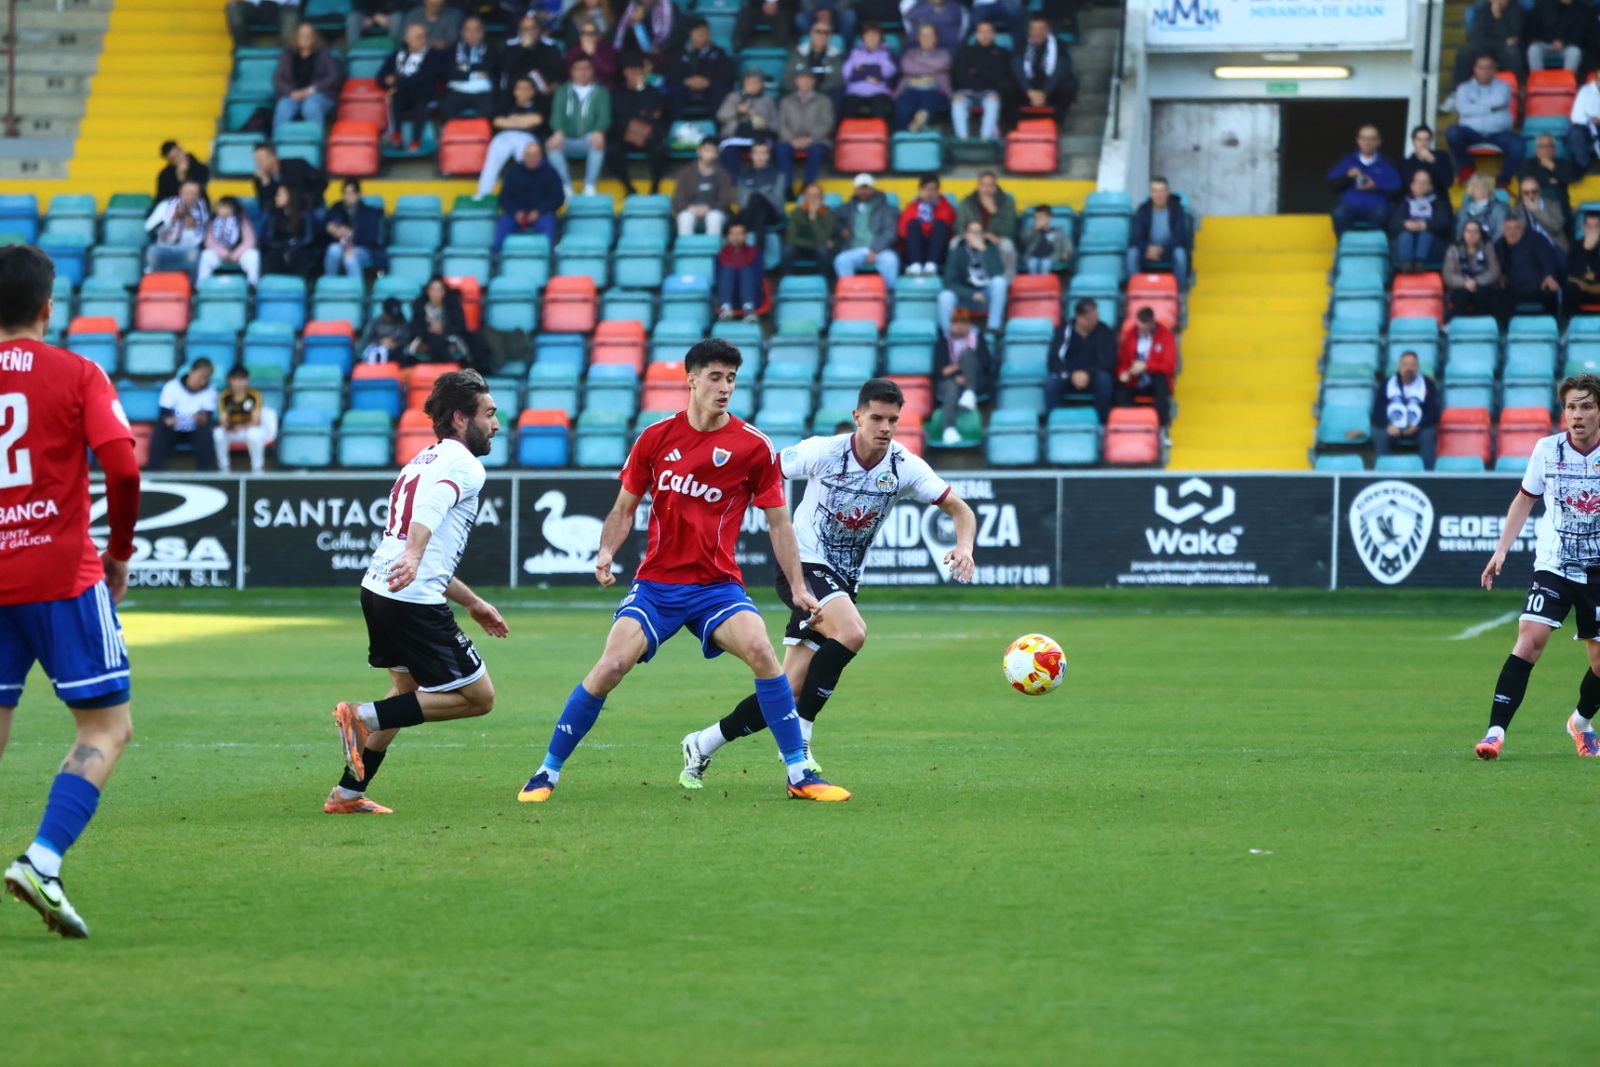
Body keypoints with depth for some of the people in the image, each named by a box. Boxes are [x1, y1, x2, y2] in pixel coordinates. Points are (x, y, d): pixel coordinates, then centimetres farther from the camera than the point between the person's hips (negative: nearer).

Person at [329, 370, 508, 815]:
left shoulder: (425, 460, 25)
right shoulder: (464, 465, -5)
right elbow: (431, 506, -28)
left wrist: (473, 603, 37)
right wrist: (412, 556, -45)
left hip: (377, 589, 10)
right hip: (416, 601, -10)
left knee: (408, 690, 29)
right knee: (479, 697, -2)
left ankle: (348, 793, 27)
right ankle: (365, 715, -9)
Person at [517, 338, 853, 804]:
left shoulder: (754, 446, -3)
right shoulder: (656, 438, 0)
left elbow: (778, 522, 4)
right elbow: (623, 509, 10)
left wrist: (798, 587, 0)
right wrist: (606, 553, -8)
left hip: (717, 583, 0)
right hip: (655, 582, 0)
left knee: (762, 653, -23)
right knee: (611, 666, -15)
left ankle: (800, 774, -12)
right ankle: (548, 772, 0)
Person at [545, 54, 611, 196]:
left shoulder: (600, 92, 10)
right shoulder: (564, 91, 12)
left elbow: (604, 116, -5)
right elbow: (557, 113, -4)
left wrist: (599, 132, -30)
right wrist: (558, 132, -27)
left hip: (588, 142, -1)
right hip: (568, 142, 1)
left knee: (598, 141, -36)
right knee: (551, 144, -32)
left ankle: (590, 186, -27)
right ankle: (565, 187, -25)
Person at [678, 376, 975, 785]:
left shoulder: (905, 467, -6)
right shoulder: (822, 452, -14)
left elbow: (961, 510, -3)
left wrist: (964, 545, -24)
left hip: (843, 582, 5)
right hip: (805, 567, -5)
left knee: (790, 692, 0)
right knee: (851, 632, -34)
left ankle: (703, 745, 18)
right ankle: (798, 739, -22)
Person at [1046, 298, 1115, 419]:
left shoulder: (1103, 331, -4)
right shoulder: (1063, 330, -3)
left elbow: (1108, 361, -8)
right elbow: (1054, 360, -9)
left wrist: (1088, 374, -23)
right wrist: (1071, 374, -26)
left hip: (1093, 378, 0)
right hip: (1068, 376, 0)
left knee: (1104, 379, -34)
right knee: (1051, 382, -31)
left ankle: (1102, 423, -27)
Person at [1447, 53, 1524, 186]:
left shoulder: (1502, 87, 14)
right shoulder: (1465, 88, 13)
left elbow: (1500, 100, -11)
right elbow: (1463, 109, -7)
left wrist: (1476, 105, -3)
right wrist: (1490, 107, -7)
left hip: (1499, 133, 0)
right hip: (1471, 132, 0)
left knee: (1519, 146, -31)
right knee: (1452, 133, -32)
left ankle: (1503, 181, -8)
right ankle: (1467, 166, -3)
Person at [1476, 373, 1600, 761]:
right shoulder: (1547, 450, -3)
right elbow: (1525, 500, 11)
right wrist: (1501, 551, 5)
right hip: (1553, 566, -1)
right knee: (1530, 638, -21)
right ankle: (1496, 731, -22)